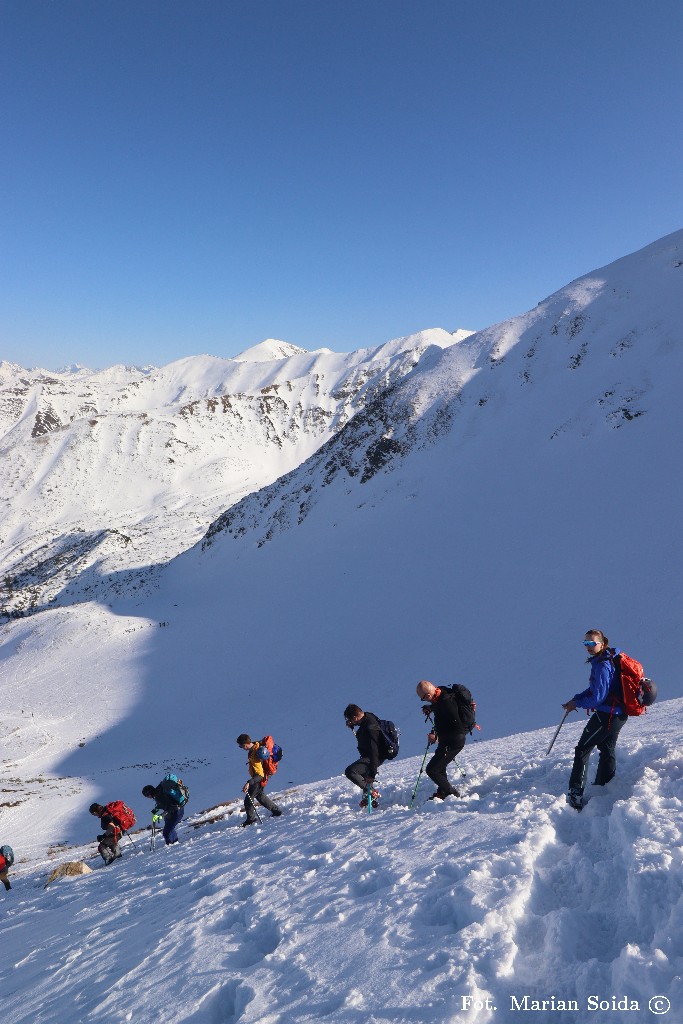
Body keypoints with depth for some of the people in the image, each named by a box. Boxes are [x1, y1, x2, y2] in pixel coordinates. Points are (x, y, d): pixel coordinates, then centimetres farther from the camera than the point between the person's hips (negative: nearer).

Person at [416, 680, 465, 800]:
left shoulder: (446, 702, -30)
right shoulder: (441, 693, -3)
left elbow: (457, 728, -29)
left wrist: (437, 736, -23)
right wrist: (430, 708, 4)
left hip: (454, 742, -10)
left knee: (432, 770, -8)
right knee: (439, 766, 27)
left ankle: (452, 794, 4)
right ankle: (442, 793, 46)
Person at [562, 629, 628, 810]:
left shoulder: (602, 666, -23)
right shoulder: (604, 661, 8)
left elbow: (598, 697, -24)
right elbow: (595, 688, 14)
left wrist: (576, 703, -10)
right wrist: (576, 698, 2)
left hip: (606, 714, -10)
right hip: (618, 713, 10)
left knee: (582, 749, -3)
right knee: (606, 750, 22)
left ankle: (576, 793, -3)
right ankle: (601, 789, 36)